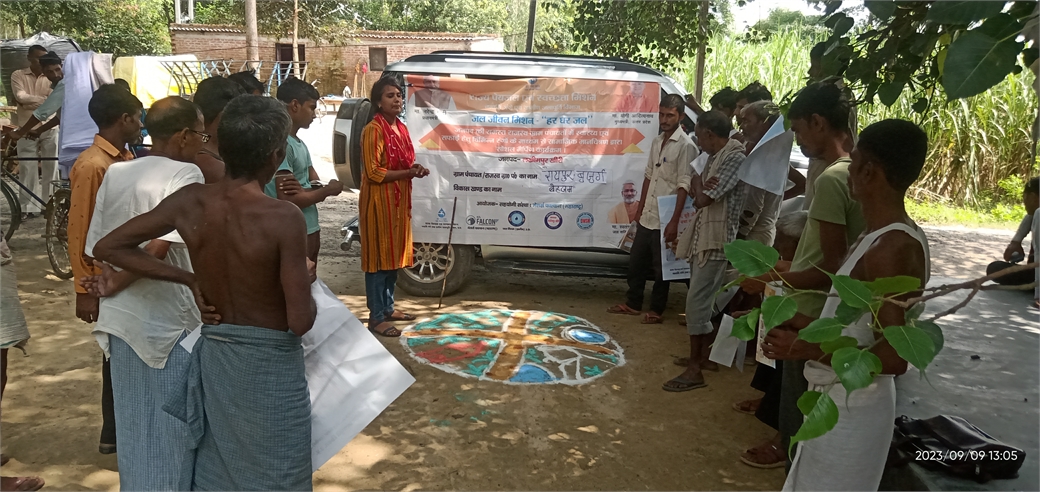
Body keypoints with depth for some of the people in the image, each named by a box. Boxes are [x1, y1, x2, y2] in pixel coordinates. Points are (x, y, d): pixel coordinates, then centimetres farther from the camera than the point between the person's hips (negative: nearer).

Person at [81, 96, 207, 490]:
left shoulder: (115, 172, 4)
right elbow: (159, 248, -25)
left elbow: (97, 248, 5)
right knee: (171, 421, 10)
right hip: (168, 320, -6)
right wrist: (115, 286, -11)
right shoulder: (185, 173, -14)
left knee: (133, 420, 20)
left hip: (121, 317, 6)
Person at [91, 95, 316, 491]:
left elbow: (107, 247, 3)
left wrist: (188, 279, 4)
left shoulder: (190, 202, -6)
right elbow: (300, 322, -21)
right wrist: (306, 281, 0)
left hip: (215, 354, 6)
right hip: (270, 363, -5)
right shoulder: (284, 217, -22)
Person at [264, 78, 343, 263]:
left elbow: (316, 184, 11)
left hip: (310, 231, 10)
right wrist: (328, 190, -11)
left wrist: (304, 191, -13)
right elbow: (287, 200, -23)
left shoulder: (300, 144, 13)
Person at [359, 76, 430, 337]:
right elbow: (373, 173, -19)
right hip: (379, 202, -9)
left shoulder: (401, 128, 12)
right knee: (379, 257, -4)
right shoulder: (373, 130, -15)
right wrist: (409, 173, -19)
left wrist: (414, 168, 0)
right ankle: (376, 317, 3)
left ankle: (387, 308, 27)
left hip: (399, 200, 9)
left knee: (395, 256, 14)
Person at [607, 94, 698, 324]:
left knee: (660, 267, 5)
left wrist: (675, 220, -21)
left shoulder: (685, 146, -13)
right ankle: (632, 304, 30)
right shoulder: (657, 142, 11)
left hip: (665, 219, -7)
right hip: (647, 216, 7)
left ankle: (657, 310, 19)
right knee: (635, 261, 16)